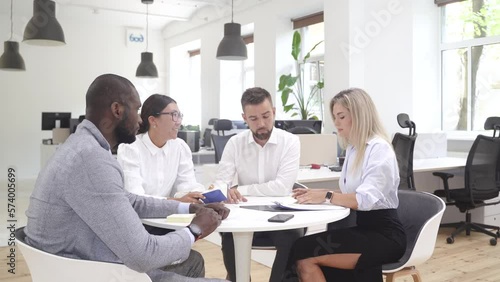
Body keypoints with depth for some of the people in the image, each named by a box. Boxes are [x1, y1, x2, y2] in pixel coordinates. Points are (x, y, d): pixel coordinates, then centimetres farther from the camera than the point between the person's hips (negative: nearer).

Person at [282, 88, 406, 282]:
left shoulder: (379, 149, -11)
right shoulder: (353, 149, 15)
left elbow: (366, 199, -23)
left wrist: (327, 197, -20)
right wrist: (316, 195, -1)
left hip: (383, 236, -7)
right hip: (363, 229, 7)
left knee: (303, 252, -22)